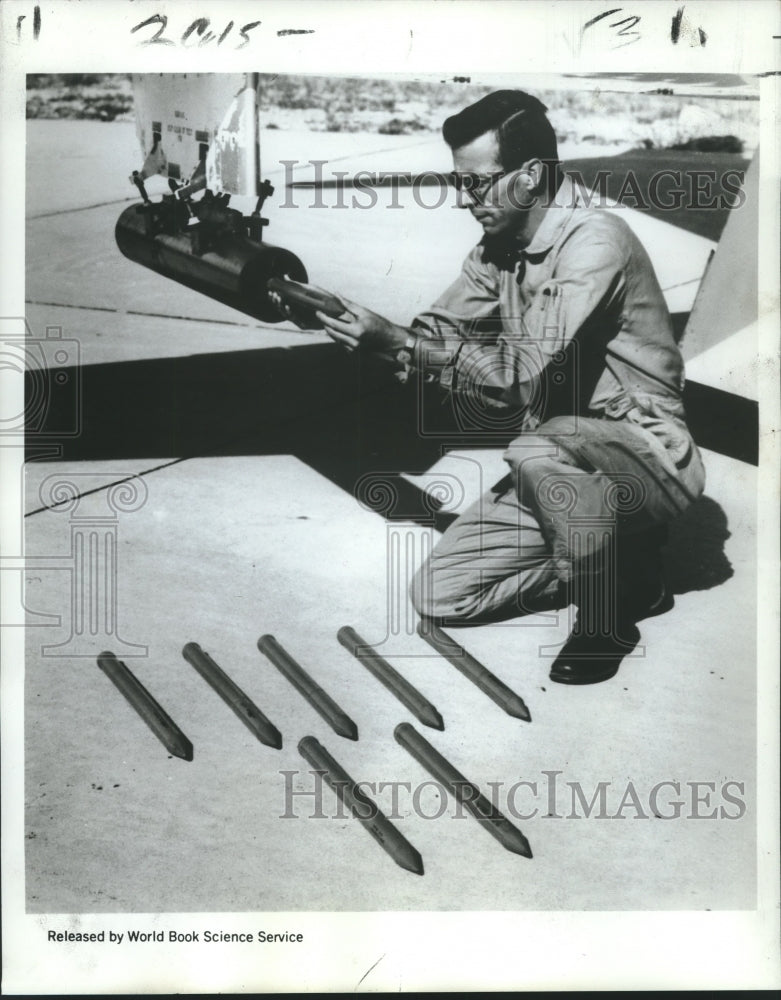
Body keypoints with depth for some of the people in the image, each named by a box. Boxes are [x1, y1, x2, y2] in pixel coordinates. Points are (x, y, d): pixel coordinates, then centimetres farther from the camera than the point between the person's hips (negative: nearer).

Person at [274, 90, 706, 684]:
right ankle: (611, 555, 13)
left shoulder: (594, 240, -21)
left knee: (534, 450, -41)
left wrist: (394, 342, -31)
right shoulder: (499, 248, 5)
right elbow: (437, 333, 5)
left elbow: (522, 371, -30)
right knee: (440, 596, 0)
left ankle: (611, 610, -13)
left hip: (646, 454, -7)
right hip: (561, 470, 8)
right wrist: (354, 323, -12)